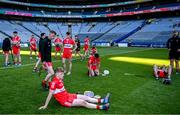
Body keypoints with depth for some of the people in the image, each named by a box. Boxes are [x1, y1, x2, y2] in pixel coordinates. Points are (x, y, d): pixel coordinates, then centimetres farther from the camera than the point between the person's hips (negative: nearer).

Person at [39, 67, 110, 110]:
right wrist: (45, 106, -16)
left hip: (68, 96, 9)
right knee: (83, 102, -14)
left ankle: (102, 101, 12)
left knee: (85, 97, 7)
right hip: (64, 100, -9)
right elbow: (50, 94, -20)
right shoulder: (54, 82, -22)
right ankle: (101, 107, -10)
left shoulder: (59, 80, 5)